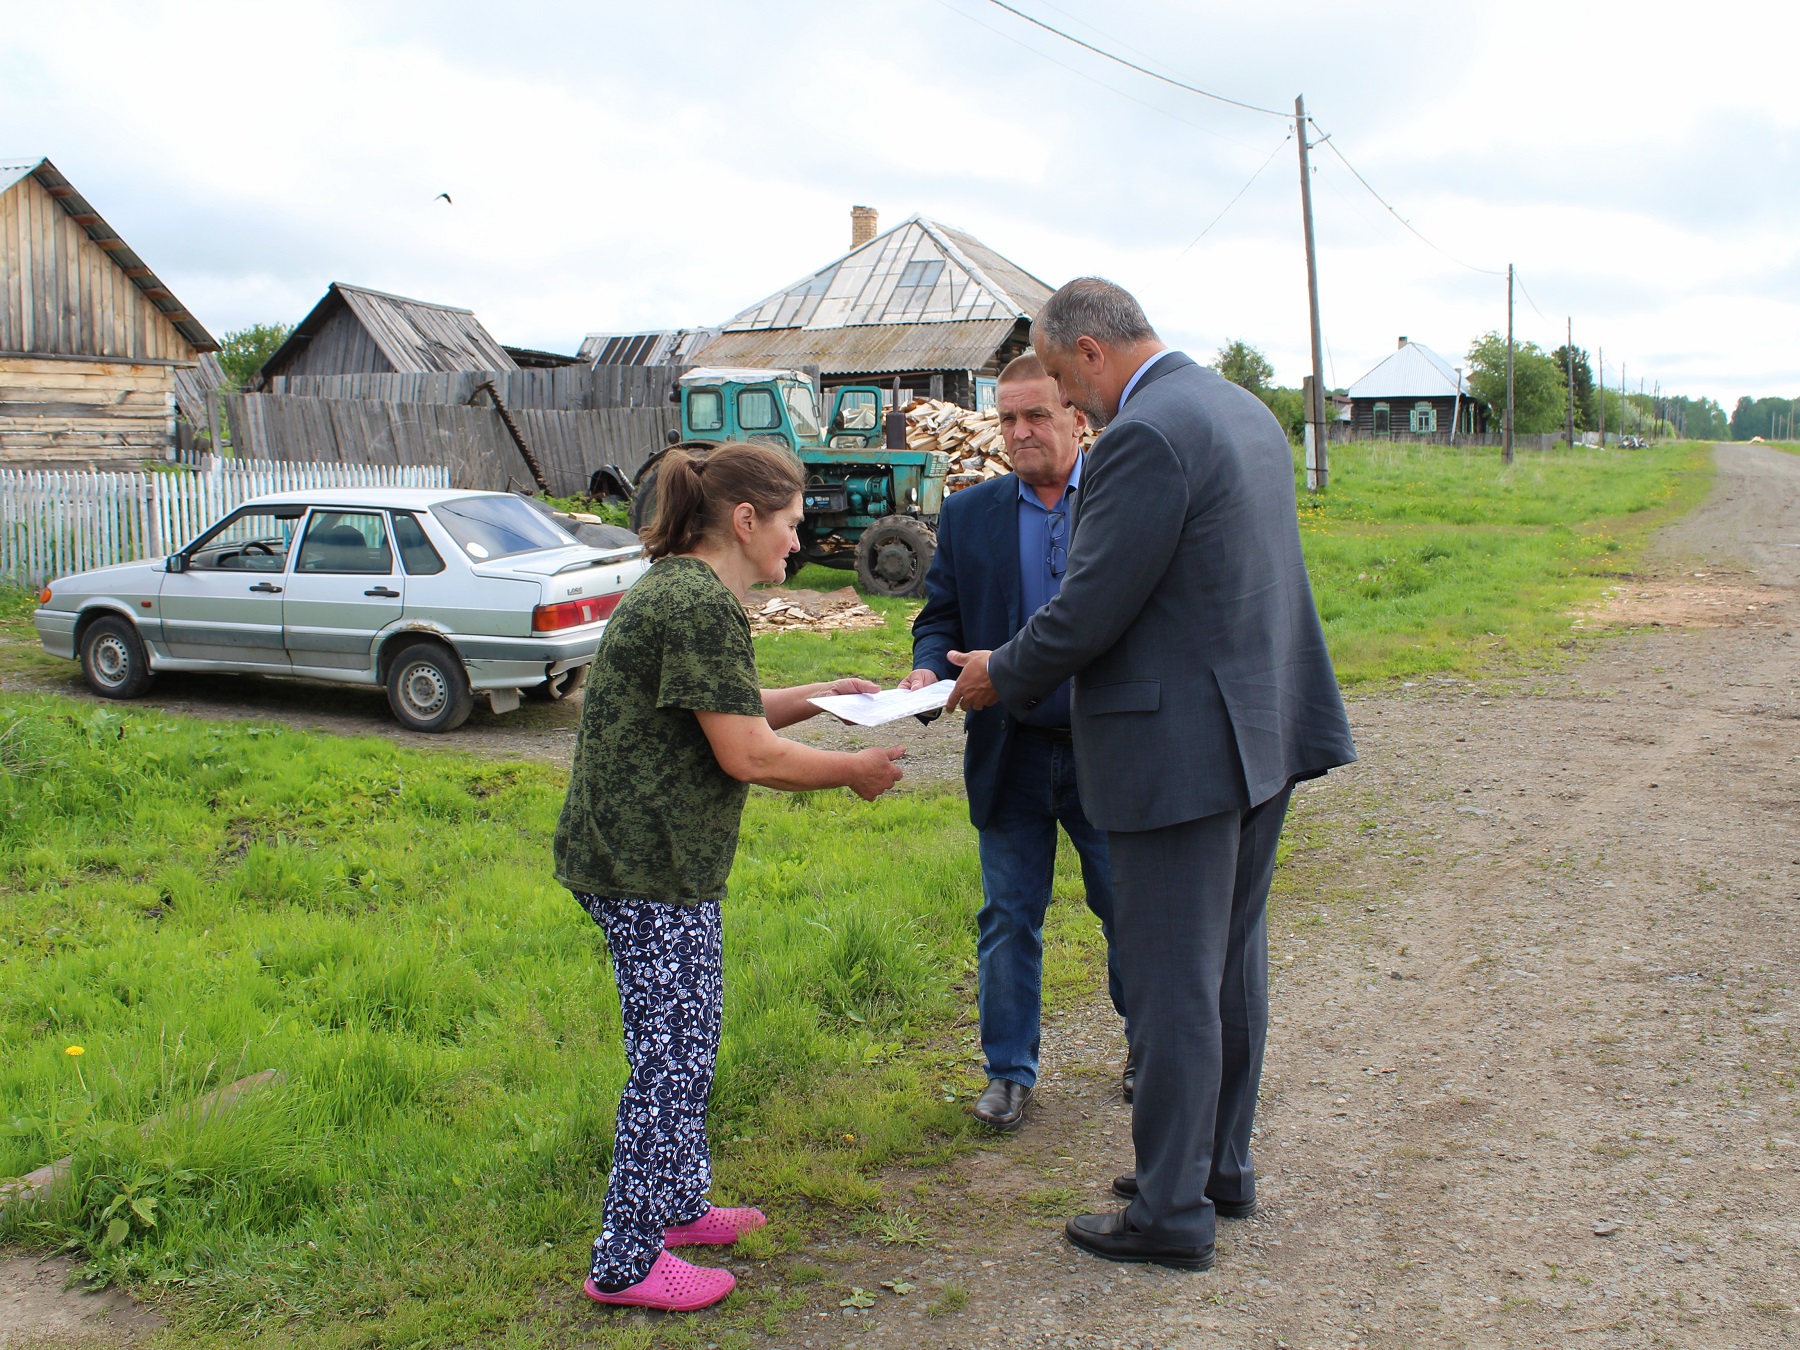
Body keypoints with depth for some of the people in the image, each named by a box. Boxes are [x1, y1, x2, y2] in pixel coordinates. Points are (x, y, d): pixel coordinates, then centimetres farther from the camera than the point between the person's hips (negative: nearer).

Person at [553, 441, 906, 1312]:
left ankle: (677, 1206, 35)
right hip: (649, 865, -11)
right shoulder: (702, 605, -20)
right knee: (671, 1059, -2)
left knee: (684, 1044, 20)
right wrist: (855, 771, -8)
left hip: (641, 854, 11)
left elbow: (725, 712, 24)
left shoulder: (677, 590, 14)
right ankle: (627, 1263, 10)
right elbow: (747, 754, -21)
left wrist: (821, 695, 17)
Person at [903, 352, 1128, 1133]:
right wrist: (929, 667, -14)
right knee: (1008, 919, 11)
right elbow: (941, 614, 8)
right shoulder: (968, 515, 5)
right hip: (1010, 754, 2)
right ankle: (1008, 1070, 26)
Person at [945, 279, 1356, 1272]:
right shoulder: (1246, 411, 12)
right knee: (1231, 965, 19)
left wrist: (1003, 677, -2)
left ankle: (1171, 1213, 14)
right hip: (1264, 735, 10)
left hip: (1182, 751, -10)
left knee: (1171, 986, 2)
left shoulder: (1145, 435, -19)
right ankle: (1221, 1165, 34)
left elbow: (1088, 611, -20)